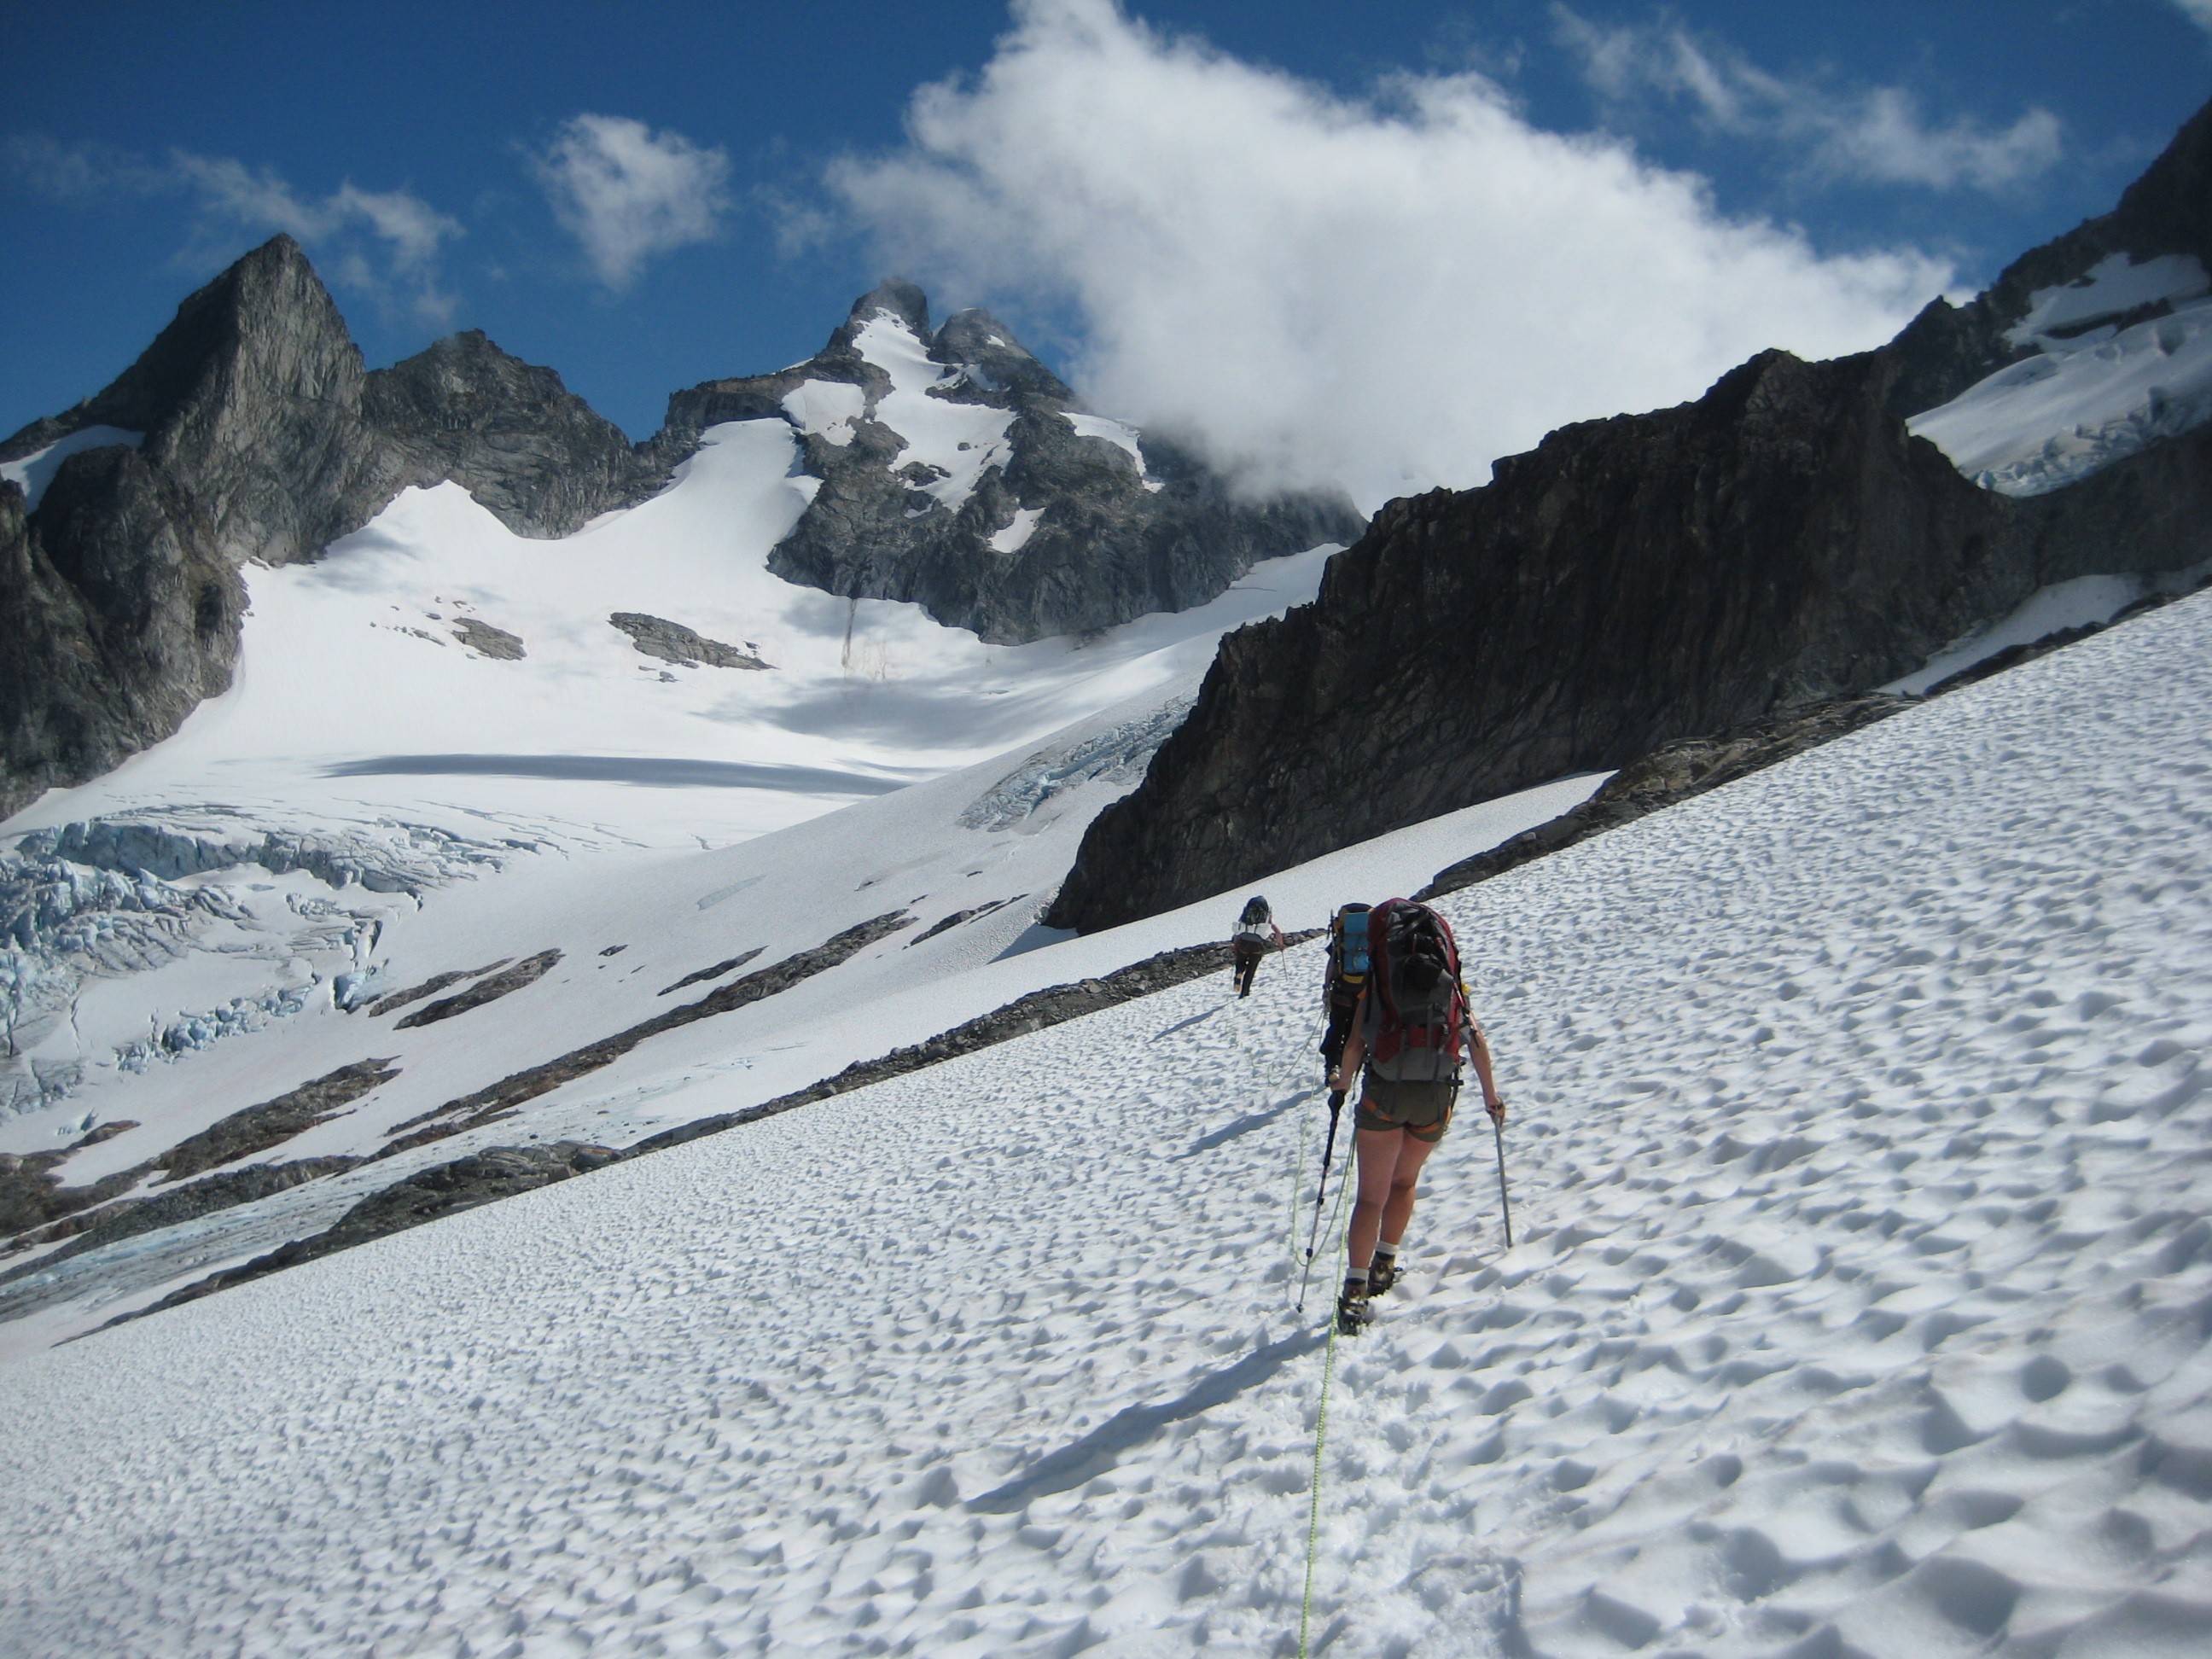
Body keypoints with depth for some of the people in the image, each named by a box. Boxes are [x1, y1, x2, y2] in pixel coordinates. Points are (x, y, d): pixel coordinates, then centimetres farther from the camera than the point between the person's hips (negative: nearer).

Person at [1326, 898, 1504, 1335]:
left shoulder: (1375, 983, 4)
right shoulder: (1451, 983, 11)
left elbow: (1356, 1044, -2)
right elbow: (1476, 1040, 5)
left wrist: (1344, 1081, 17)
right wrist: (1491, 1095, 14)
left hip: (1385, 1091, -2)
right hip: (1437, 1095, 2)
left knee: (1371, 1196, 1)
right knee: (1404, 1181, 27)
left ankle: (1355, 1291, -11)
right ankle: (1384, 1266, 30)